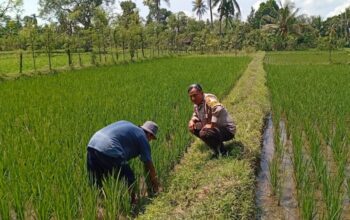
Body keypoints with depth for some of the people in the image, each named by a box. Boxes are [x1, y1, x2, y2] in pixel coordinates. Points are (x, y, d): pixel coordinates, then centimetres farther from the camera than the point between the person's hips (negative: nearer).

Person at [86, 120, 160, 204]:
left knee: (96, 185, 19)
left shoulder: (128, 125, 28)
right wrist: (155, 183, 26)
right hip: (109, 151, -8)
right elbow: (148, 164, 13)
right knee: (128, 179, 10)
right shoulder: (142, 137, 9)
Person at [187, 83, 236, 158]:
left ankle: (222, 151, -6)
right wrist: (192, 120, 2)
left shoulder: (208, 99, -22)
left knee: (204, 133, -32)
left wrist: (212, 125, -34)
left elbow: (218, 109, -41)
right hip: (217, 128, 10)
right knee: (194, 127, 8)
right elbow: (196, 115, 25)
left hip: (228, 130, -9)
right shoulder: (196, 104, 6)